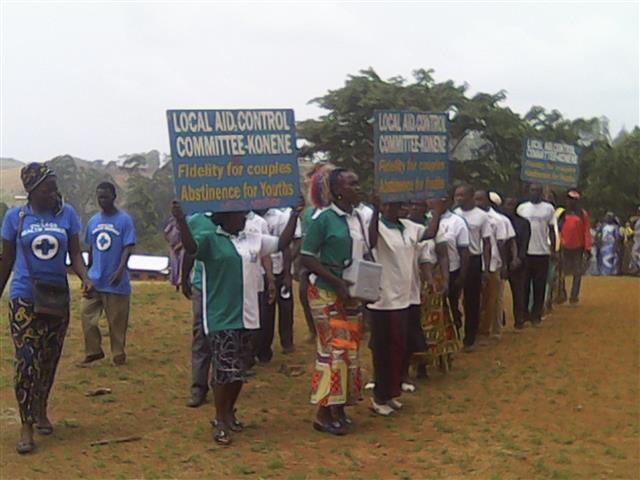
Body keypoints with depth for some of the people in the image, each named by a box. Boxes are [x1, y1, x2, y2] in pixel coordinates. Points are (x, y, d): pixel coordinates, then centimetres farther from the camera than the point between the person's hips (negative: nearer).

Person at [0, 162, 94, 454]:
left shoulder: (67, 214, -1)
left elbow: (75, 254, 0)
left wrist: (85, 278, -19)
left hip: (57, 297, 2)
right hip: (24, 298, -2)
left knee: (49, 359, 12)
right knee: (26, 360, -9)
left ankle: (41, 410, 33)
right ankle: (26, 426, -3)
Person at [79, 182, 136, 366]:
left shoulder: (124, 219, -8)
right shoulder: (93, 221, 9)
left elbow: (128, 247, -12)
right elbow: (91, 249, 17)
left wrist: (120, 270, -24)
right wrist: (88, 272, 20)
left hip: (116, 281, -5)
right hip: (94, 280, 5)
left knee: (117, 320, 3)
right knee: (86, 313, 0)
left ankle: (118, 355, 16)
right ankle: (93, 351, 13)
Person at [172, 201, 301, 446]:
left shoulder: (253, 239, 10)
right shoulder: (210, 239, -8)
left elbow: (282, 242, 16)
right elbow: (191, 247, -27)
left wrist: (295, 214, 9)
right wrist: (181, 221, -44)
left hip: (245, 315, 6)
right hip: (221, 317, -6)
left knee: (240, 370, 14)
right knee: (225, 370, -6)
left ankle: (230, 412, 32)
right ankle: (219, 421, 8)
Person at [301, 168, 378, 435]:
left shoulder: (359, 217, 7)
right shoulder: (323, 219, -13)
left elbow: (368, 248, 15)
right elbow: (307, 258, -14)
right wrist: (338, 281, -21)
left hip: (353, 295, 7)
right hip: (328, 294, -7)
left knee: (350, 349, 11)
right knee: (334, 349, -5)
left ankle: (339, 408, 22)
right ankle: (324, 414, 4)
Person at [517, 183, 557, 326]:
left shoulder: (549, 208, 3)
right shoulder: (522, 208, 5)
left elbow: (551, 230, 7)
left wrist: (553, 249, 1)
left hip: (542, 252, -1)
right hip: (524, 252, 1)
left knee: (539, 286, 3)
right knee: (524, 285, 4)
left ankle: (536, 315, 10)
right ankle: (524, 313, 14)